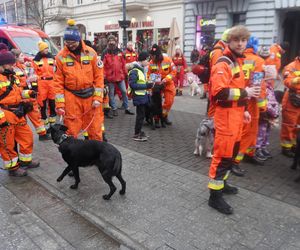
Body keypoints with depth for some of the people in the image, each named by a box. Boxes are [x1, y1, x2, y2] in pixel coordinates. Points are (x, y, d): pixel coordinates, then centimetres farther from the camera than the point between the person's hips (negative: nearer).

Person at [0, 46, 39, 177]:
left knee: (27, 136, 16)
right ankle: (13, 167, 20)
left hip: (18, 114, 9)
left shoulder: (11, 76, 12)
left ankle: (25, 161, 34)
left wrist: (28, 93, 5)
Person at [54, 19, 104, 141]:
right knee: (71, 130, 6)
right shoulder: (61, 56, -3)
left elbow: (98, 76, 0)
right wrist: (60, 103, -6)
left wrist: (98, 97, -6)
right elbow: (58, 82, -1)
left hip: (90, 95, 1)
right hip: (71, 97, -1)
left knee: (95, 128, 9)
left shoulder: (91, 53, -1)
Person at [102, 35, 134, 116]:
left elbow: (123, 63, 12)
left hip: (120, 76, 4)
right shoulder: (105, 53, -6)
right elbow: (103, 65, -9)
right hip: (110, 76, -3)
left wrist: (125, 73, 12)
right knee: (111, 93, 6)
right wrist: (104, 76, -13)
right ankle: (114, 109, 19)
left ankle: (127, 108, 19)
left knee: (124, 91, 8)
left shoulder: (119, 51, 7)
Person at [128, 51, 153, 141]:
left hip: (144, 95, 9)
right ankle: (136, 135, 8)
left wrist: (148, 84, 6)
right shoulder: (134, 71, -17)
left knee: (142, 114, 15)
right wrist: (146, 86, -23)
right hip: (139, 96, -9)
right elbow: (132, 84, -23)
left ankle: (138, 131, 27)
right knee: (140, 115, -3)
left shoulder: (142, 69, 12)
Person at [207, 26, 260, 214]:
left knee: (233, 151, 19)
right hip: (226, 114, -10)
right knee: (223, 154, -5)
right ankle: (215, 196, 5)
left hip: (236, 113, 10)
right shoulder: (224, 64, -14)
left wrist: (243, 109, 20)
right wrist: (245, 92, -21)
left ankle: (221, 183, 35)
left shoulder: (237, 61, 17)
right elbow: (219, 92, -27)